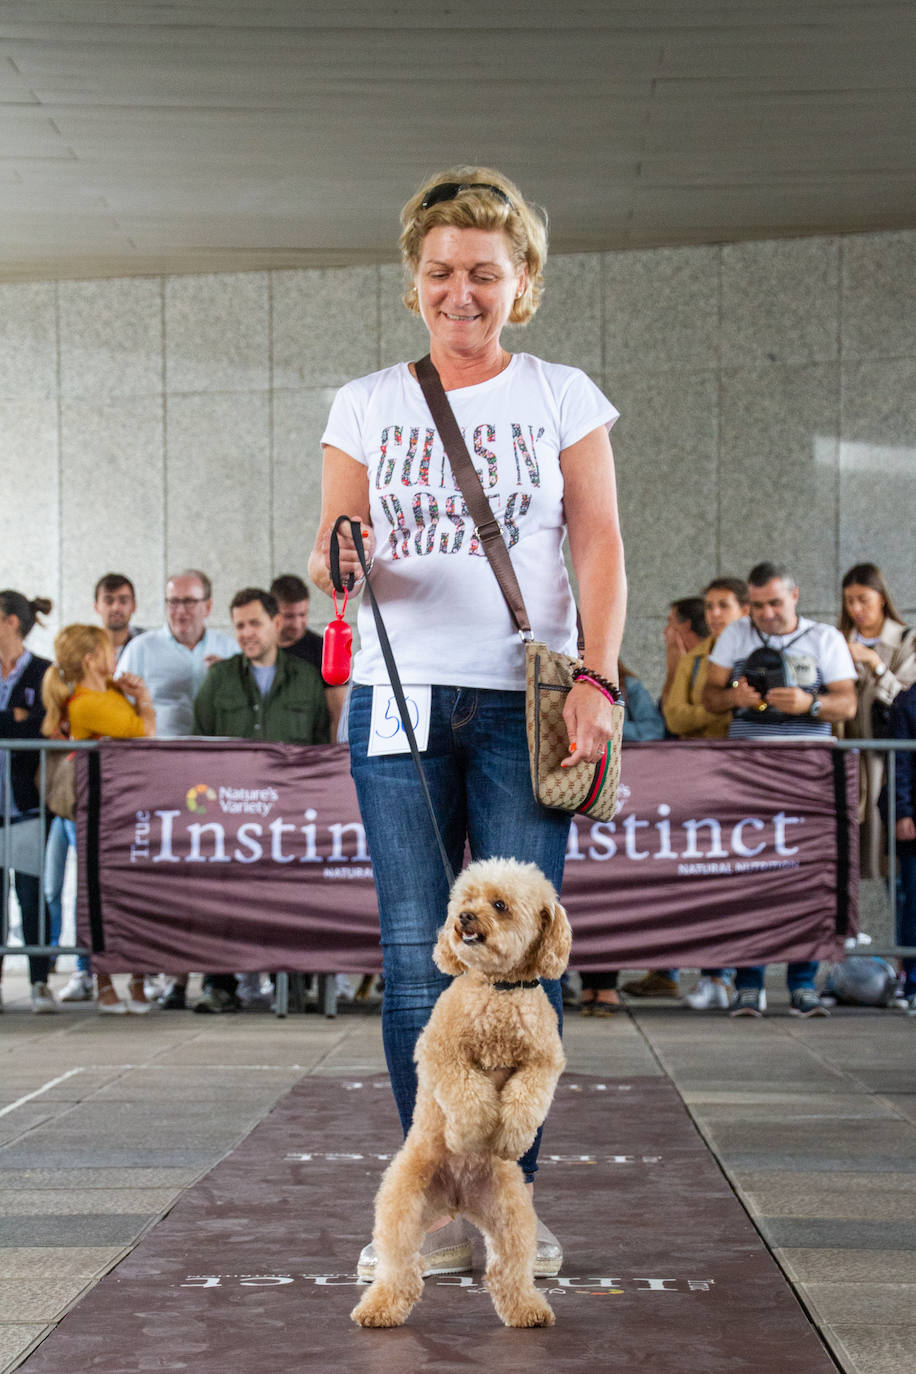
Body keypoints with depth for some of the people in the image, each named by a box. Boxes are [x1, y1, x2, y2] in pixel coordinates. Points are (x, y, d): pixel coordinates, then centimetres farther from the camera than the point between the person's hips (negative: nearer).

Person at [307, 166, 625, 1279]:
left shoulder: (563, 397, 9)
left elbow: (600, 549, 3)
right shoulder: (366, 404, 12)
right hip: (398, 691, 1)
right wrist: (337, 564, -15)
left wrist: (596, 679, -10)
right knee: (415, 948, -3)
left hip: (525, 699, -1)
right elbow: (332, 551, 10)